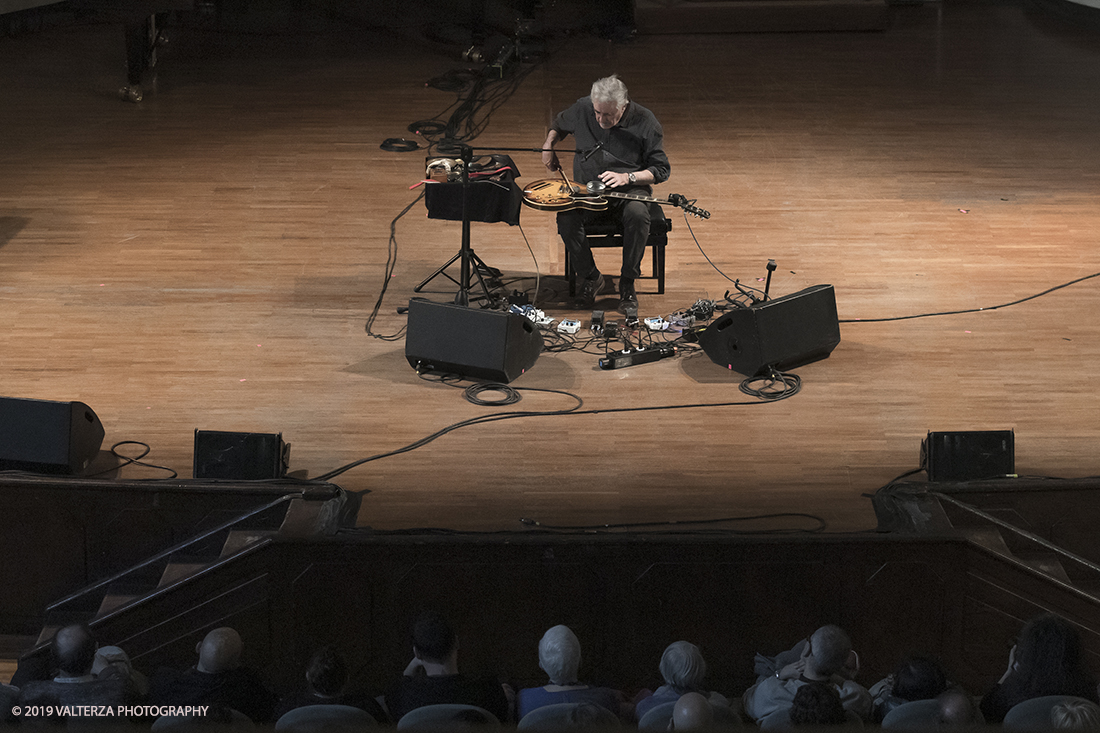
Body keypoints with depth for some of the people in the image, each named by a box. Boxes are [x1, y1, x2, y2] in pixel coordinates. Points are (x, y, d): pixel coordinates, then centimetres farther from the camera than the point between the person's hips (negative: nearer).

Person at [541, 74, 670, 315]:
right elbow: (559, 124, 22)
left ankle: (627, 284, -20)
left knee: (637, 213, -38)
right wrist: (548, 146, 4)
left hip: (629, 189, -2)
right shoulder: (582, 109, -4)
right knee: (566, 217, -30)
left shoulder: (645, 123, -13)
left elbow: (661, 169, -7)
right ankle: (590, 278, -8)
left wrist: (627, 177, -21)